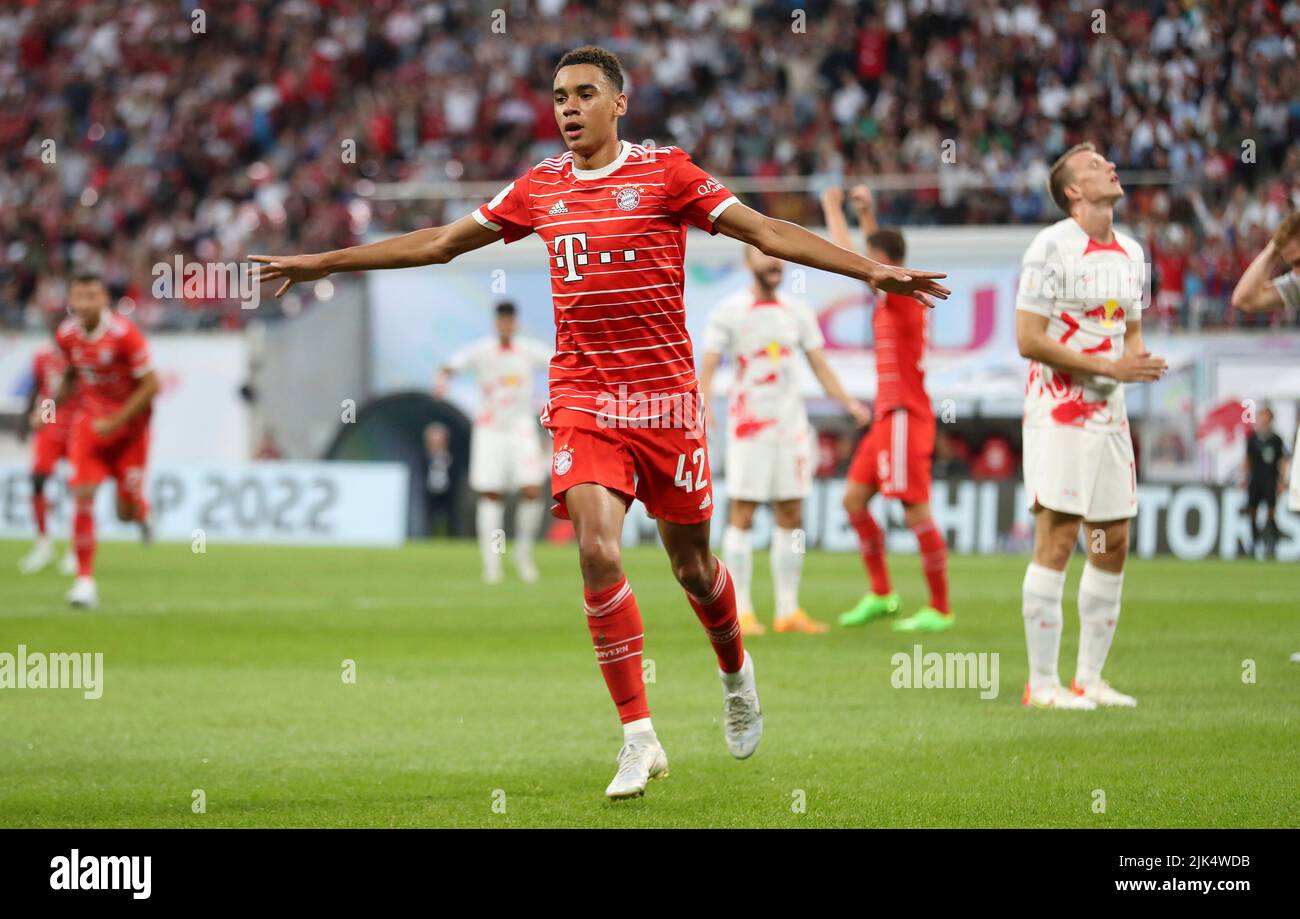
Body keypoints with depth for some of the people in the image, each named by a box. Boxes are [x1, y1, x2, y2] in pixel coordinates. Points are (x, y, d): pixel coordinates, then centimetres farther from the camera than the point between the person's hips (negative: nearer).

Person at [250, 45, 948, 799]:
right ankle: (640, 739, -10)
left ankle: (736, 674, 41)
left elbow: (767, 232, -2)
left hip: (666, 397, -2)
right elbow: (438, 244, 17)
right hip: (583, 400, 2)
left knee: (690, 563, 7)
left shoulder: (666, 173, -2)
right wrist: (323, 263, 18)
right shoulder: (540, 188, 8)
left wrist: (873, 271, -10)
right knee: (597, 551, -17)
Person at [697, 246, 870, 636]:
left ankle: (788, 611, 9)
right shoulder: (730, 312, -2)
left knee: (791, 517, 5)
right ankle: (740, 611, -2)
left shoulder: (798, 312, 10)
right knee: (742, 516, -5)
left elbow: (820, 366, 11)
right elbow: (707, 367, -6)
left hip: (792, 427, 5)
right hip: (749, 427, -5)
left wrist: (848, 402, -4)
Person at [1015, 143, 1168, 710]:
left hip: (1109, 416, 8)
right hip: (1059, 416, -8)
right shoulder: (1052, 248, -11)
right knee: (1056, 542, -8)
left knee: (1113, 546, 8)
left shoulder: (1130, 252, 13)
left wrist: (1140, 360, -1)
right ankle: (1041, 683, -3)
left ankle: (1089, 678, 17)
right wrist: (1109, 367, -17)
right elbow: (1028, 340, -15)